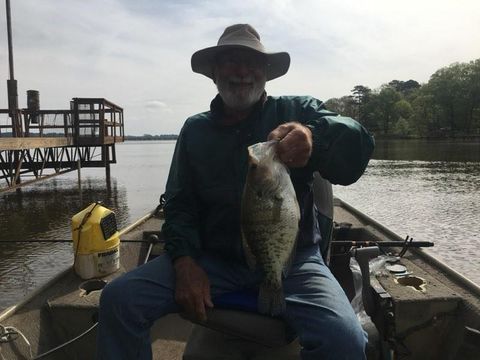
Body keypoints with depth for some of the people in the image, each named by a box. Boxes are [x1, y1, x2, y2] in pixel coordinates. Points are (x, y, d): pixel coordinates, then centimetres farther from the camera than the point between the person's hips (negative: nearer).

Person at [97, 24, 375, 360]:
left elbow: (358, 146, -16)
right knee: (118, 300, -14)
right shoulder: (195, 129, 9)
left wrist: (312, 135, -40)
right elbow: (180, 205, 9)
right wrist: (185, 260, -9)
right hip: (213, 258, 3)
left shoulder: (298, 111, 0)